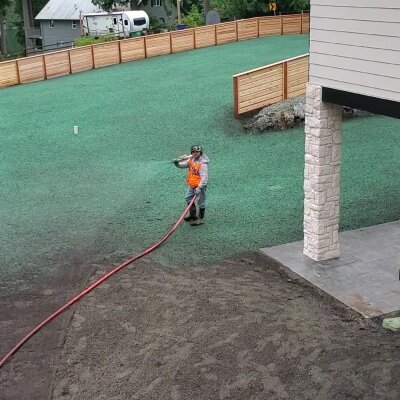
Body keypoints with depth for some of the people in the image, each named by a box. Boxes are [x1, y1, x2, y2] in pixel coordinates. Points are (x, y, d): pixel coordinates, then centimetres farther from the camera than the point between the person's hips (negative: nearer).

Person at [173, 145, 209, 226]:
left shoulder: (203, 163, -25)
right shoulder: (191, 159, 0)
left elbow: (204, 177, -29)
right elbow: (183, 165, 10)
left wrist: (200, 187, -35)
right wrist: (177, 163, -12)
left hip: (199, 186, -9)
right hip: (191, 185, 9)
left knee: (200, 202, 0)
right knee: (188, 198, 25)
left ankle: (201, 218, 15)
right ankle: (193, 215, 42)